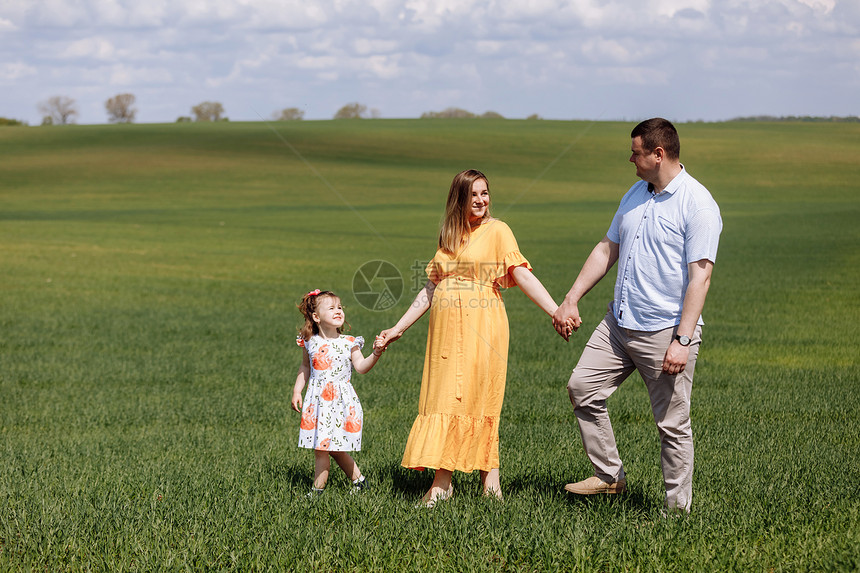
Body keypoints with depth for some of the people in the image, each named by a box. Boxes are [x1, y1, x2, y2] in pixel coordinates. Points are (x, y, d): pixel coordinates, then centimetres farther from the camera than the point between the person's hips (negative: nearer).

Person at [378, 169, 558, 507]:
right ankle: (441, 482, 0)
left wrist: (556, 311, -18)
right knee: (442, 400, 0)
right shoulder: (448, 237, 17)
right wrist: (398, 329, 19)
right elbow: (430, 289, 20)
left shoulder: (496, 231, 1)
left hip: (481, 326, -5)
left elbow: (523, 276, -7)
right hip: (446, 327, 5)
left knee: (474, 399, -8)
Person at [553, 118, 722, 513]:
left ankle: (678, 508, 8)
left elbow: (700, 276, -18)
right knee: (582, 387, 8)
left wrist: (682, 340, -23)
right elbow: (607, 250, 20)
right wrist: (571, 300, 14)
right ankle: (609, 476, 20)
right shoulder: (636, 194, 12)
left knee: (673, 424, -2)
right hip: (619, 323, 8)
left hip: (666, 331, -8)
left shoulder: (698, 205, -13)